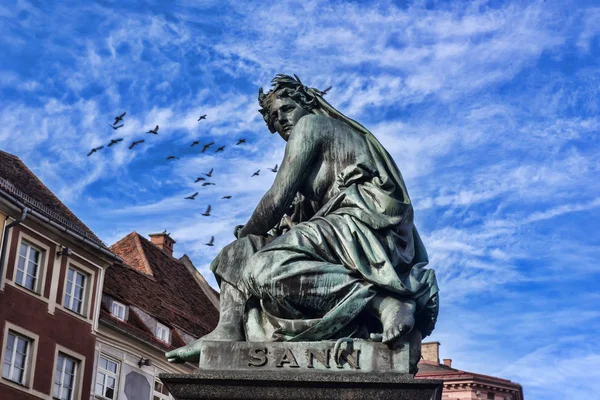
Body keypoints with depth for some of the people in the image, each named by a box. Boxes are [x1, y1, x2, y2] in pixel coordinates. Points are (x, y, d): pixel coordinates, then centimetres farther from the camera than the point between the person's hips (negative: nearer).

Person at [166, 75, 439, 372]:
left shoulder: (310, 124, 6)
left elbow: (278, 200, -3)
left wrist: (247, 235, 13)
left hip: (362, 224, -10)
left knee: (268, 271, -30)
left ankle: (381, 301, -31)